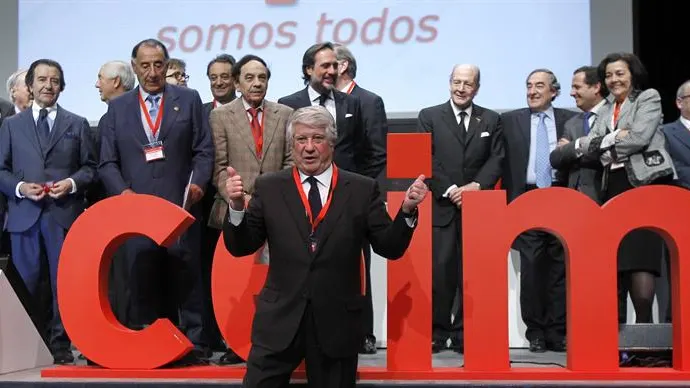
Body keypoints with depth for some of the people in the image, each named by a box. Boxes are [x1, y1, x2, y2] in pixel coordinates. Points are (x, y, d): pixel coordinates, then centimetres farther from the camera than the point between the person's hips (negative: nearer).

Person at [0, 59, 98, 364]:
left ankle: (61, 346, 9)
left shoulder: (78, 124, 12)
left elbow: (90, 167, 8)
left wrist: (72, 182, -10)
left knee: (64, 283, 1)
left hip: (64, 214, -1)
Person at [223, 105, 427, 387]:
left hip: (337, 322, 0)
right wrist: (237, 205, -16)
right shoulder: (269, 187, 3)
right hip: (280, 320, 0)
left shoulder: (362, 190, 0)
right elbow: (240, 247, 1)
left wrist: (407, 210, -17)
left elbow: (390, 247, 0)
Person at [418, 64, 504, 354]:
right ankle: (437, 333, 4)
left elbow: (497, 159, 5)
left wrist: (476, 185, -12)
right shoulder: (429, 116, 8)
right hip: (441, 207, -1)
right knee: (439, 271, -4)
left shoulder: (491, 120, 14)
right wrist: (450, 190, -10)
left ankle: (463, 334, 9)